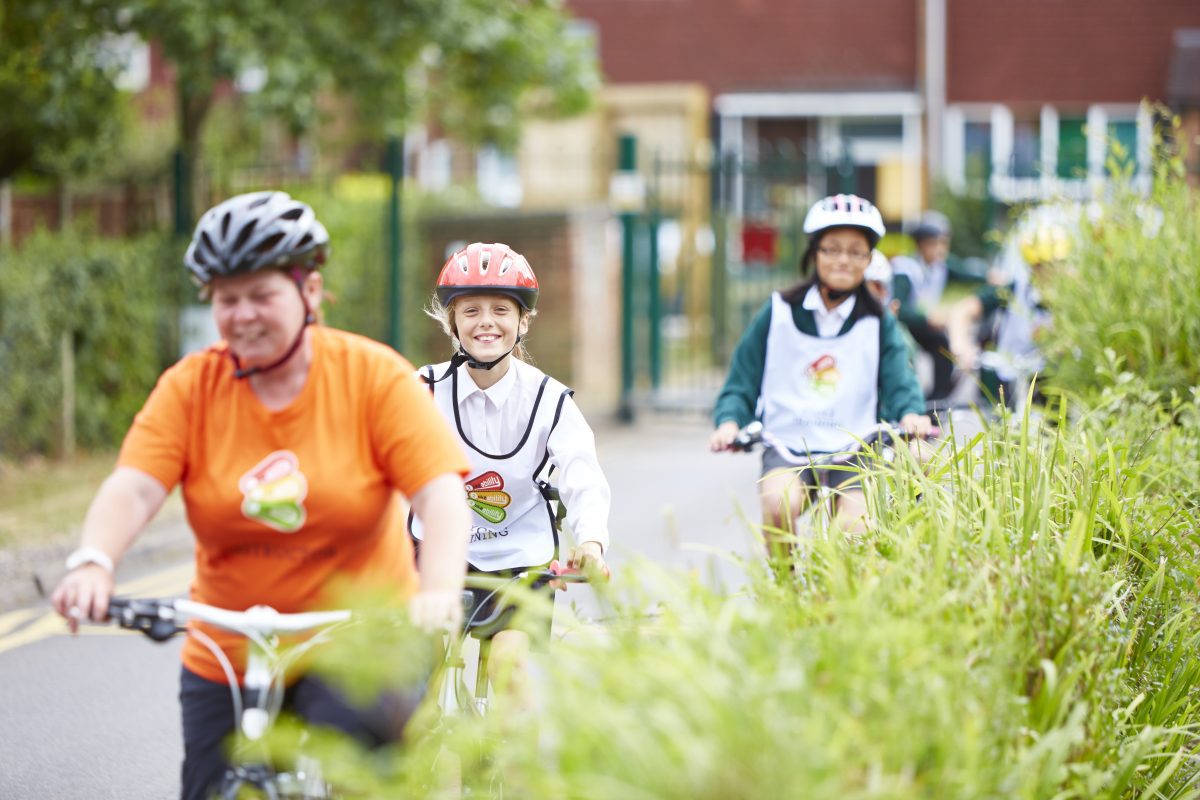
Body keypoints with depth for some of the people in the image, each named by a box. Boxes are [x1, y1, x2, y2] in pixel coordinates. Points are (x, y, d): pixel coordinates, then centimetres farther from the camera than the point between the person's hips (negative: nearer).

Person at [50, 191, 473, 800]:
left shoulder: (374, 376, -5)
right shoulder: (191, 387, -1)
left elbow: (442, 493, -15)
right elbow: (132, 488, -13)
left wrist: (438, 591, -34)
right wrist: (93, 564, -34)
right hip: (225, 659, 3)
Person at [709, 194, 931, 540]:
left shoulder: (879, 323, 10)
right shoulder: (779, 313, 7)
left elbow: (899, 381, -3)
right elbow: (741, 384, 7)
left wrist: (910, 415, -26)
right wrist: (729, 423, -14)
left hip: (854, 450, 1)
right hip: (787, 446, -1)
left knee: (855, 525, -25)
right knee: (781, 504, -31)